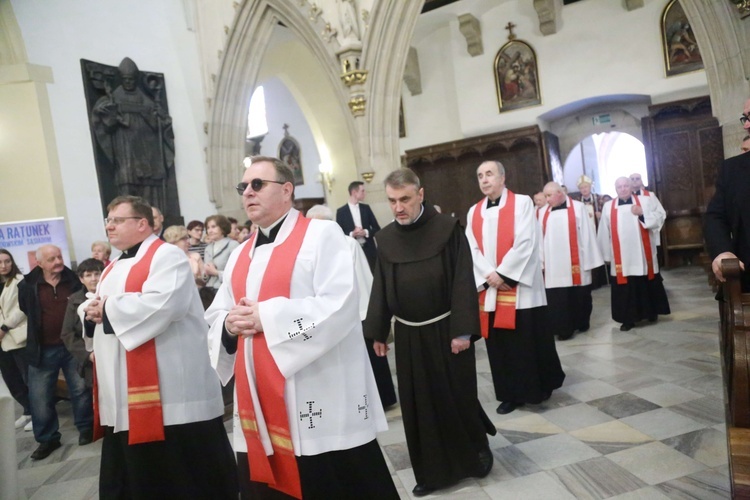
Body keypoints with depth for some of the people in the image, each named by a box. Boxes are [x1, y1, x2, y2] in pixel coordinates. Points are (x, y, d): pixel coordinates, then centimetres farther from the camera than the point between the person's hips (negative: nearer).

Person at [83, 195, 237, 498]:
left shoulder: (167, 255, -9)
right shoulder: (113, 268, 20)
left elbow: (161, 304, -24)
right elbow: (98, 306, 23)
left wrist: (109, 307, -13)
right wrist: (91, 311, -1)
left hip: (168, 392, -9)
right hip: (123, 393, 9)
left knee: (182, 474, 0)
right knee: (133, 475, 17)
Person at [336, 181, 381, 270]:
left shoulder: (366, 208, 8)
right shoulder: (341, 211, 0)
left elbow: (377, 229, 8)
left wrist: (366, 232, -10)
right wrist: (351, 234, -18)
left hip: (369, 250, 3)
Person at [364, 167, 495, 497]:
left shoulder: (447, 229, -11)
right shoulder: (385, 238, 0)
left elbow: (462, 282, -13)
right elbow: (380, 288, 6)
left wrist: (462, 330, -17)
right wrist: (377, 332, 7)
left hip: (445, 329, -3)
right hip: (408, 334, 4)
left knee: (458, 395, 8)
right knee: (418, 402, 10)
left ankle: (478, 448, 36)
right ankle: (432, 471, 26)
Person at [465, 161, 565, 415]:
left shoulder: (522, 203, -2)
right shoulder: (474, 212, 11)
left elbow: (525, 242, -12)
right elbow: (472, 249, 4)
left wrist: (503, 274, -16)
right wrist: (488, 275, -12)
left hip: (520, 287, -4)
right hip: (490, 289, 4)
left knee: (530, 340, 2)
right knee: (499, 342, 7)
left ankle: (540, 386, 24)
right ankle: (511, 394, 20)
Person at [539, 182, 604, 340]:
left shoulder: (578, 208, 0)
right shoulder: (543, 212, 8)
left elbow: (587, 234, -1)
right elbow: (540, 238, 8)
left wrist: (589, 260, -4)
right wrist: (542, 261, 3)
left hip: (576, 263, -2)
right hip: (554, 265, 2)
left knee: (579, 296, 10)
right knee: (557, 300, -1)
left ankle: (581, 323, 29)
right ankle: (564, 328, 8)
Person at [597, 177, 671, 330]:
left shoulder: (645, 201, 5)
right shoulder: (608, 207, 4)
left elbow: (659, 220, -2)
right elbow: (604, 233, 3)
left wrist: (642, 213, -18)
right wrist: (606, 255, 1)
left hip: (643, 255, 0)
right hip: (621, 258, 0)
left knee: (648, 285, 11)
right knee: (625, 289, 3)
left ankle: (652, 313, 30)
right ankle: (628, 319, 12)